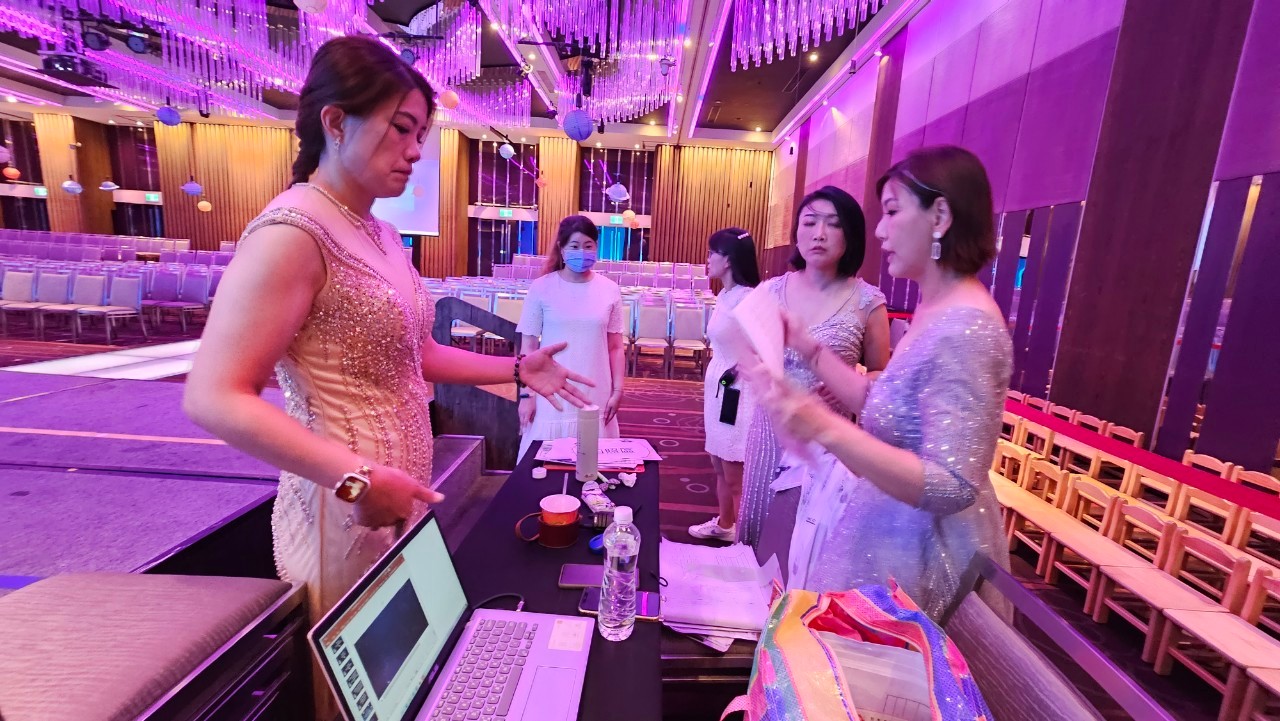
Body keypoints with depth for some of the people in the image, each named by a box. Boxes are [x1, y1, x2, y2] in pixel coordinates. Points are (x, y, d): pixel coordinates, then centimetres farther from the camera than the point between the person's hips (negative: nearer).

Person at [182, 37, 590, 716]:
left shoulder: (381, 234, 10)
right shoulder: (292, 233, -17)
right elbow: (213, 398, -21)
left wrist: (516, 369, 9)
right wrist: (355, 477, -27)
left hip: (402, 501, 8)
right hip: (347, 509, -8)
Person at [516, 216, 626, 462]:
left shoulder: (610, 291, 2)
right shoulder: (541, 288, -3)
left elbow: (616, 347, 6)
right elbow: (529, 347, 0)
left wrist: (617, 390, 2)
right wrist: (526, 395, -3)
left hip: (595, 398, 1)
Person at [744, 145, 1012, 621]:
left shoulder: (965, 329, -25)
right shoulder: (935, 311, 4)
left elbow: (952, 487, -29)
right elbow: (880, 406, 6)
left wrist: (826, 429, -39)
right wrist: (807, 347, 7)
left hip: (916, 544, -9)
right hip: (884, 526, 9)